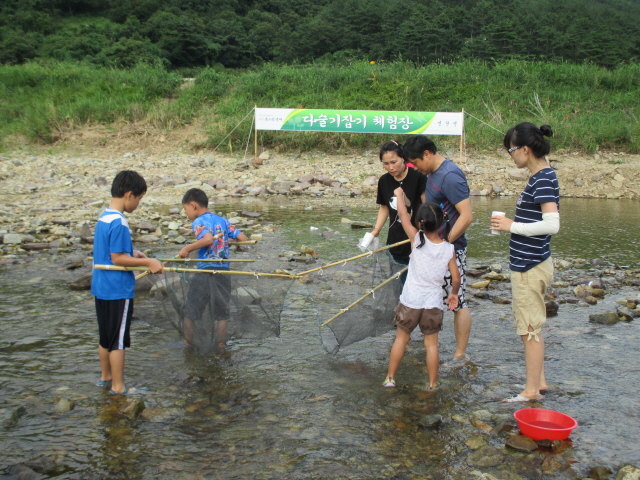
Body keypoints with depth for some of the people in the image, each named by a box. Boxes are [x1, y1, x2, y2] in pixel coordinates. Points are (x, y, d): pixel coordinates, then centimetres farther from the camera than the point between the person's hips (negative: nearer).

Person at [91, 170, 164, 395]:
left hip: (101, 287, 9)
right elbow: (118, 258, -22)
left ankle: (105, 377, 32)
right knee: (118, 340, 1)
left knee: (106, 337, 19)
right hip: (118, 290, -9)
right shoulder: (119, 222, -20)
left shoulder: (104, 217, 9)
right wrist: (147, 262, -18)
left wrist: (132, 253, 9)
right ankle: (118, 386, 10)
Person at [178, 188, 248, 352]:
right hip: (224, 272, 5)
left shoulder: (198, 222, -5)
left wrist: (187, 248, -14)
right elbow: (243, 238, 6)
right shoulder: (223, 220, 12)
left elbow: (208, 239, -24)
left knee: (190, 312, 9)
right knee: (222, 313, 12)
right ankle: (221, 347, 14)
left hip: (205, 272, -5)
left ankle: (187, 346, 17)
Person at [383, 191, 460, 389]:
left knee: (401, 339, 14)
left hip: (410, 302, -1)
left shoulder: (417, 240, -10)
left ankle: (390, 378, 21)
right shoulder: (449, 249, -6)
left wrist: (399, 194, 17)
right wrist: (453, 293, 16)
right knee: (431, 343, 11)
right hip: (433, 303, 1)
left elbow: (403, 214, 1)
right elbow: (456, 278, -3)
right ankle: (432, 384, 17)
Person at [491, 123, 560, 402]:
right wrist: (513, 224, 9)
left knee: (530, 328, -1)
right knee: (531, 326, 18)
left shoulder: (543, 179, -18)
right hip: (529, 263, 10)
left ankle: (532, 391, 10)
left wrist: (513, 226, -20)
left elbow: (552, 224, -28)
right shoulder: (540, 177, 11)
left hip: (530, 266, -10)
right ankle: (539, 382, 29)